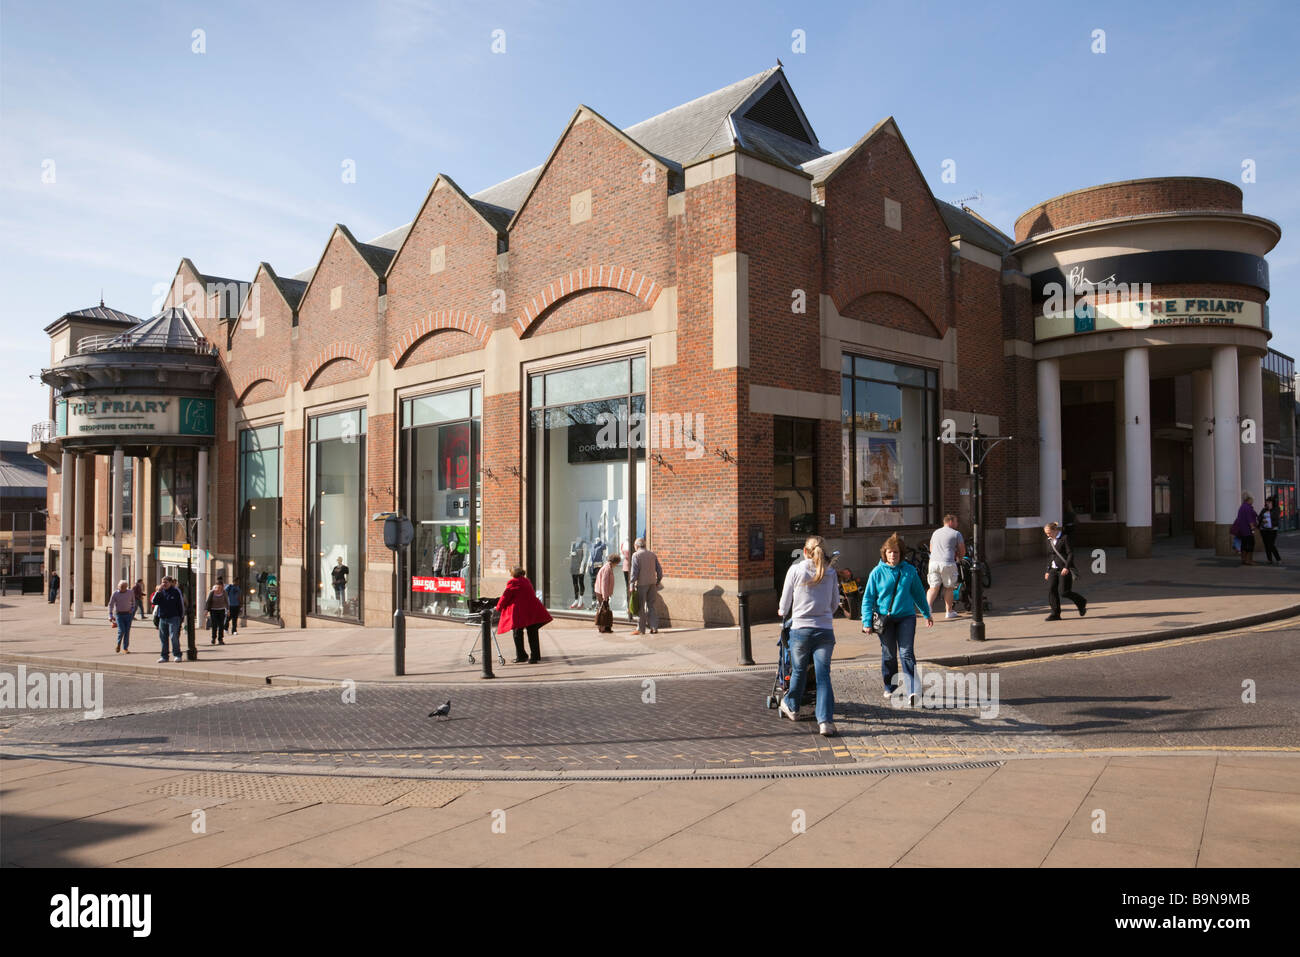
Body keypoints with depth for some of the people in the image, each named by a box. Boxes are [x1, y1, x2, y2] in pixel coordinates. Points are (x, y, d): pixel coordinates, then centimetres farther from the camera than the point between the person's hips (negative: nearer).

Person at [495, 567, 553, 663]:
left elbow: (505, 596, -3)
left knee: (517, 633, 8)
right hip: (533, 610, 7)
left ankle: (521, 656, 8)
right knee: (533, 634, 11)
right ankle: (535, 656, 13)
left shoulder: (512, 582, -5)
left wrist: (498, 607, 14)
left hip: (520, 613, -6)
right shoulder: (526, 581, 17)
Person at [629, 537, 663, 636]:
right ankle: (654, 627, 8)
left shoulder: (636, 555, -5)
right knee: (651, 605, 11)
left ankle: (640, 629, 5)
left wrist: (632, 585, -9)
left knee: (640, 606, 2)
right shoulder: (652, 554, 11)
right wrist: (658, 582, 18)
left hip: (641, 583, -5)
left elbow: (634, 571, -12)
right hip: (652, 583, 5)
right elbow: (659, 569, 10)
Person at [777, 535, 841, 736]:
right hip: (825, 630, 1)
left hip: (800, 629, -1)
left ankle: (791, 707, 37)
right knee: (823, 675, 1)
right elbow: (835, 602, 15)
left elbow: (786, 599, 7)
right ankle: (826, 721, -7)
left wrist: (783, 613, 29)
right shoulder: (830, 573, 4)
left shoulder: (795, 570, -3)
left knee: (799, 671, 16)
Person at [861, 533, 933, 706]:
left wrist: (927, 614, 21)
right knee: (889, 655, 11)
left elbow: (919, 593, 15)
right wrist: (867, 622, -6)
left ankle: (912, 691, -14)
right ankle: (890, 687, 27)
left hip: (906, 616, 0)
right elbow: (868, 598, -1)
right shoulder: (877, 572, -3)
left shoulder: (909, 571, 2)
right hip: (884, 619, 0)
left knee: (907, 654, -8)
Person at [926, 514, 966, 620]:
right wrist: (959, 558, 28)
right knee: (948, 588, 8)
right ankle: (949, 612, 15)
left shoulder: (935, 532, 19)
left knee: (933, 587, 5)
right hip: (947, 563, -4)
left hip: (933, 562, 4)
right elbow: (962, 551, 5)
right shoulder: (956, 534, 2)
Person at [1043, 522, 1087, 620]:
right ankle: (1055, 614, -1)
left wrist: (1066, 567, -21)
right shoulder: (1049, 540, 12)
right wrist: (1047, 571, 18)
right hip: (1054, 569, 7)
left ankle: (1082, 602, 22)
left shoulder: (1065, 538, -8)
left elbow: (1070, 553, -11)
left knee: (1065, 592, -6)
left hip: (1065, 569, -6)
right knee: (1051, 589, -6)